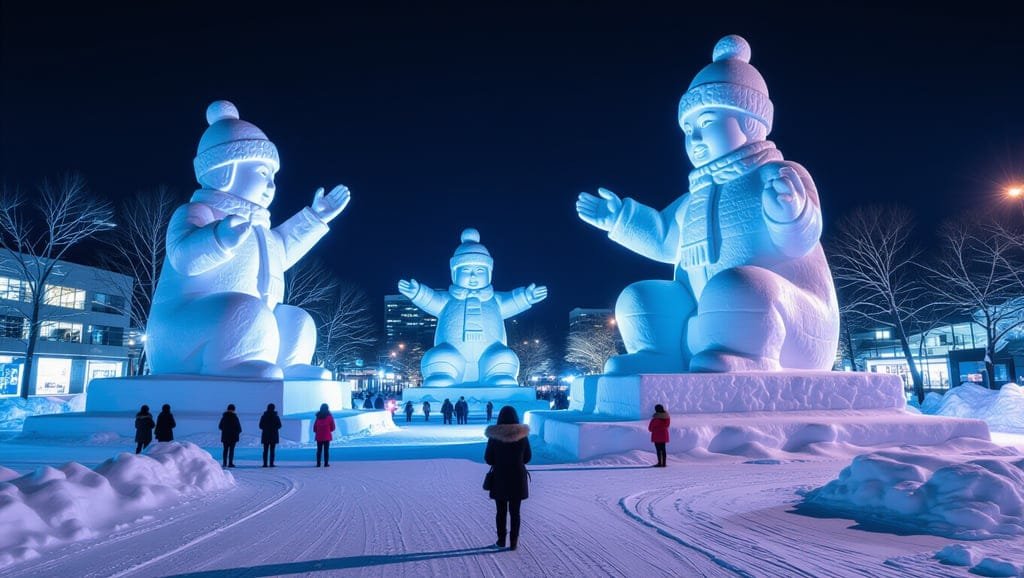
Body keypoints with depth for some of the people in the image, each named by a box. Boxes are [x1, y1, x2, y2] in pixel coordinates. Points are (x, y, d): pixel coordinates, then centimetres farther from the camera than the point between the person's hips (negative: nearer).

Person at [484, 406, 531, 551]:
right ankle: (513, 542, 13)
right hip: (517, 478, 1)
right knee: (515, 512, 11)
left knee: (501, 511, 13)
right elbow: (527, 457, 1)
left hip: (499, 478, -1)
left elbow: (488, 459, -6)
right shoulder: (522, 435, -9)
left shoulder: (494, 436, -12)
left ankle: (501, 540, 20)